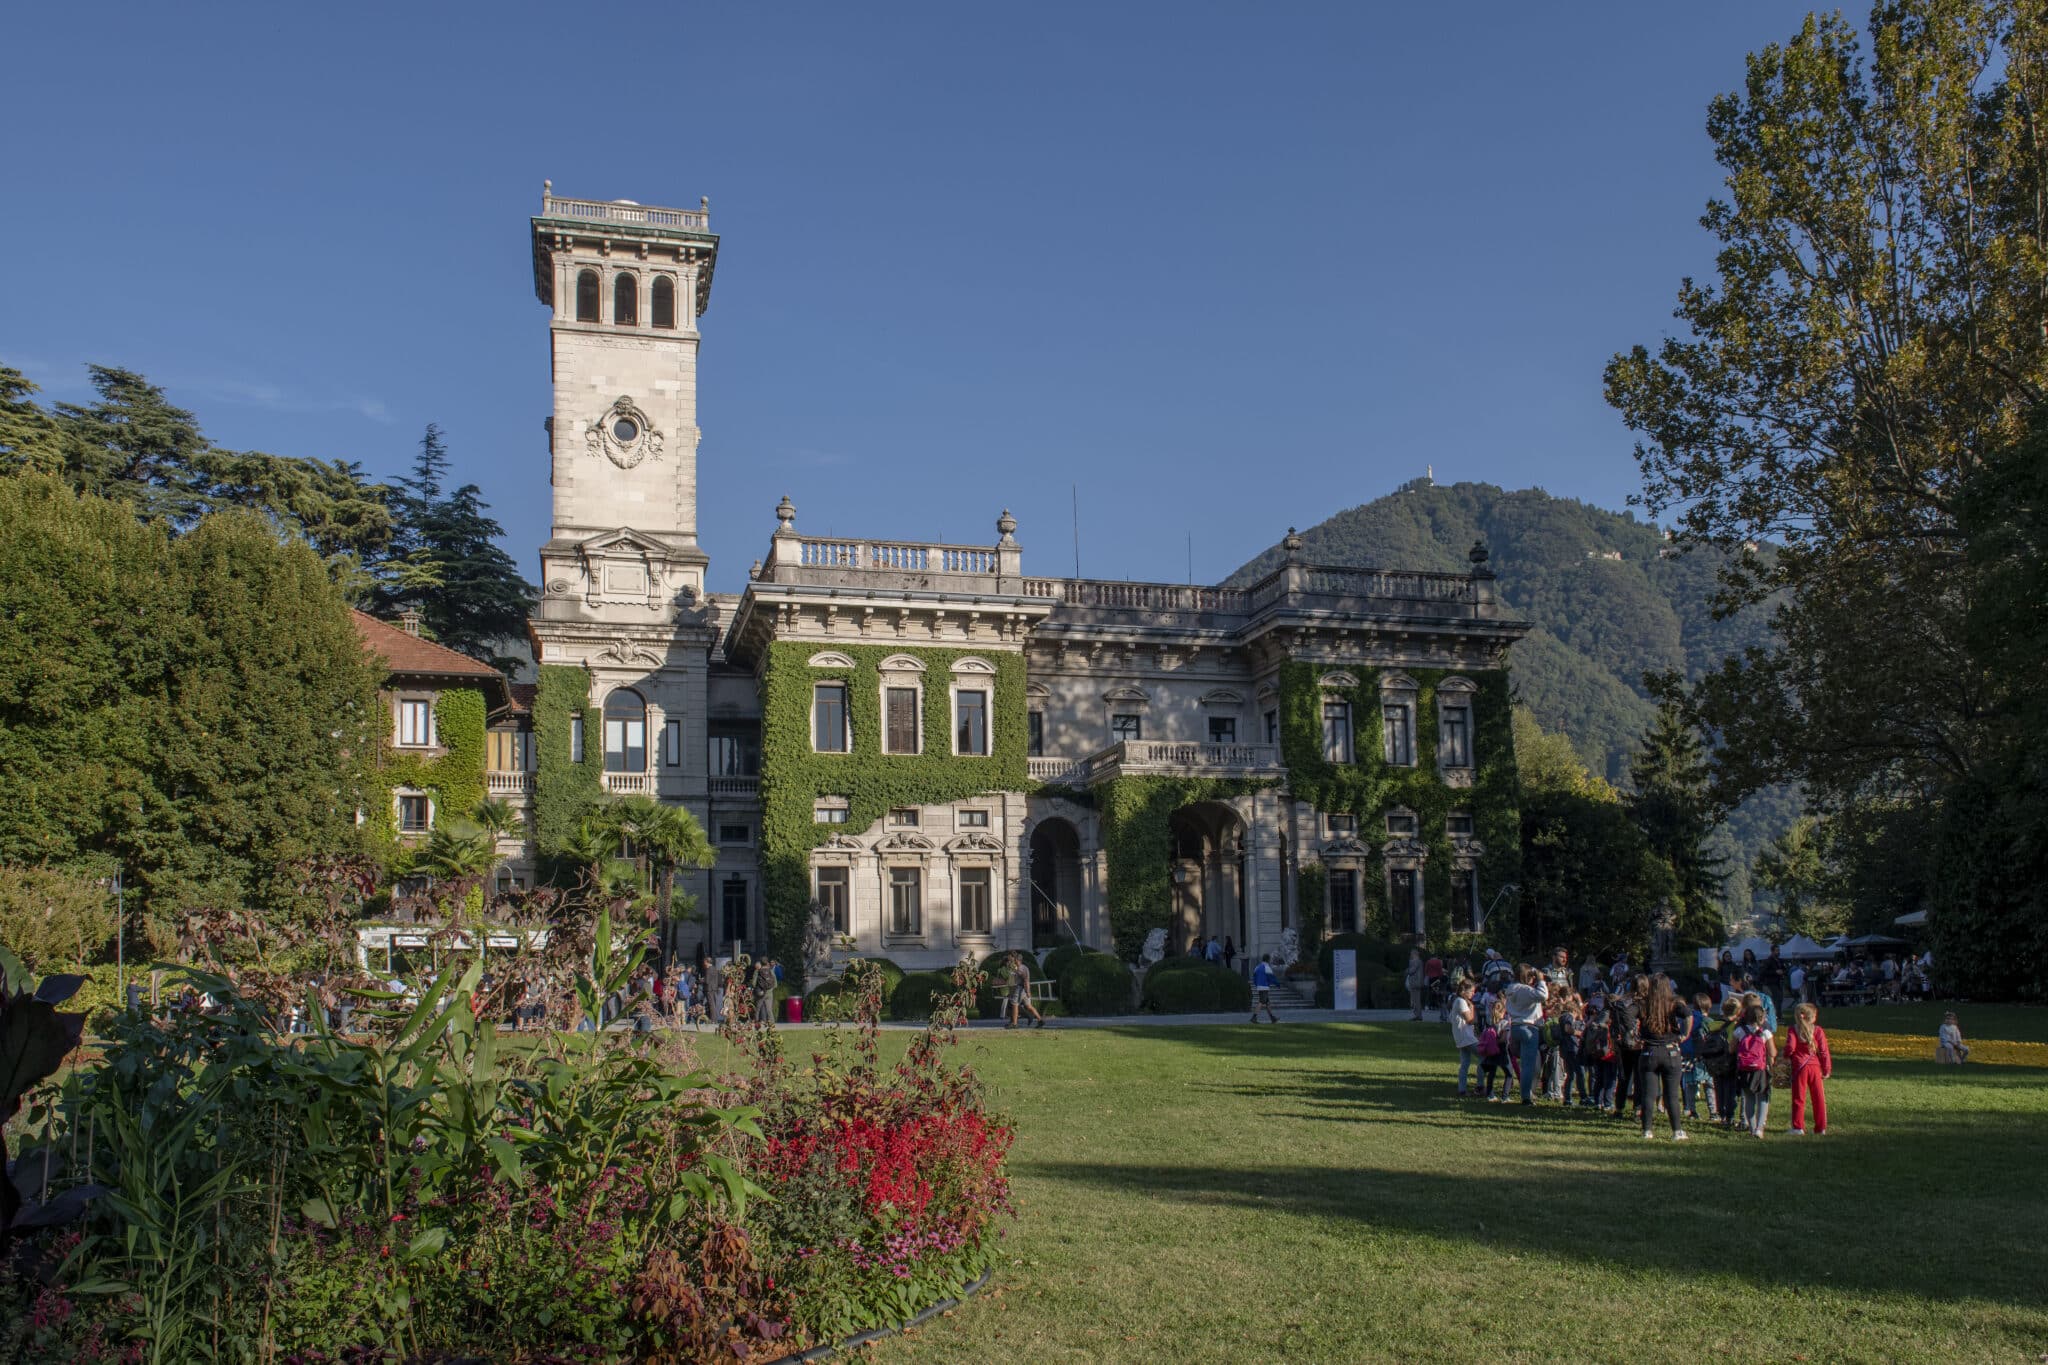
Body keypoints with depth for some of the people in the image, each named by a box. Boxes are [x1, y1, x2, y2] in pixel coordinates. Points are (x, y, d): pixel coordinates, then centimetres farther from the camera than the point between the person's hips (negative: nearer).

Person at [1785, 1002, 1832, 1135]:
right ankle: (1821, 1128, 13)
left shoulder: (1793, 1030, -3)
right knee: (1819, 1098, 11)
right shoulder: (1818, 1030, -1)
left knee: (1798, 1098, 4)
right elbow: (1824, 1051, -1)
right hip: (1815, 1066, 1)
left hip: (1799, 1066, -1)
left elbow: (1790, 1048, -12)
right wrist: (1827, 1069, 7)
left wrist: (1786, 1055, 11)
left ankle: (1798, 1127, 2)